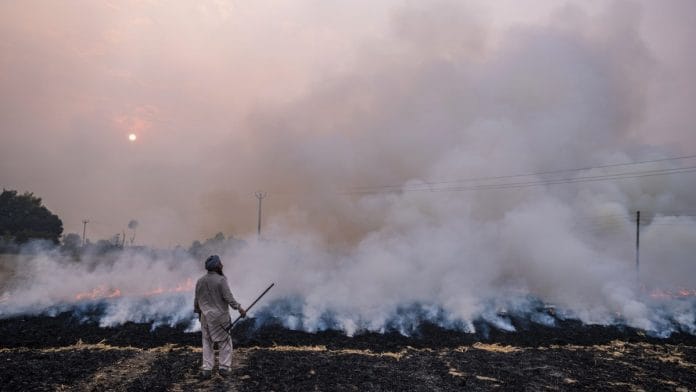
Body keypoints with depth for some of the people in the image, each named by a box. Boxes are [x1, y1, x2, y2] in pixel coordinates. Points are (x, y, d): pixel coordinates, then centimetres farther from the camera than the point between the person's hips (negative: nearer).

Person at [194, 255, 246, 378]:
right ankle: (224, 367, 6)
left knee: (207, 342, 13)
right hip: (220, 316, -5)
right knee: (225, 341, 9)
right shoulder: (221, 280, -14)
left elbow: (196, 300, 9)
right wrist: (239, 308, -17)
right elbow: (228, 297, -20)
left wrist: (198, 312, 23)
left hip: (206, 317, 5)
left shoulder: (200, 281, 3)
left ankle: (206, 369, 10)